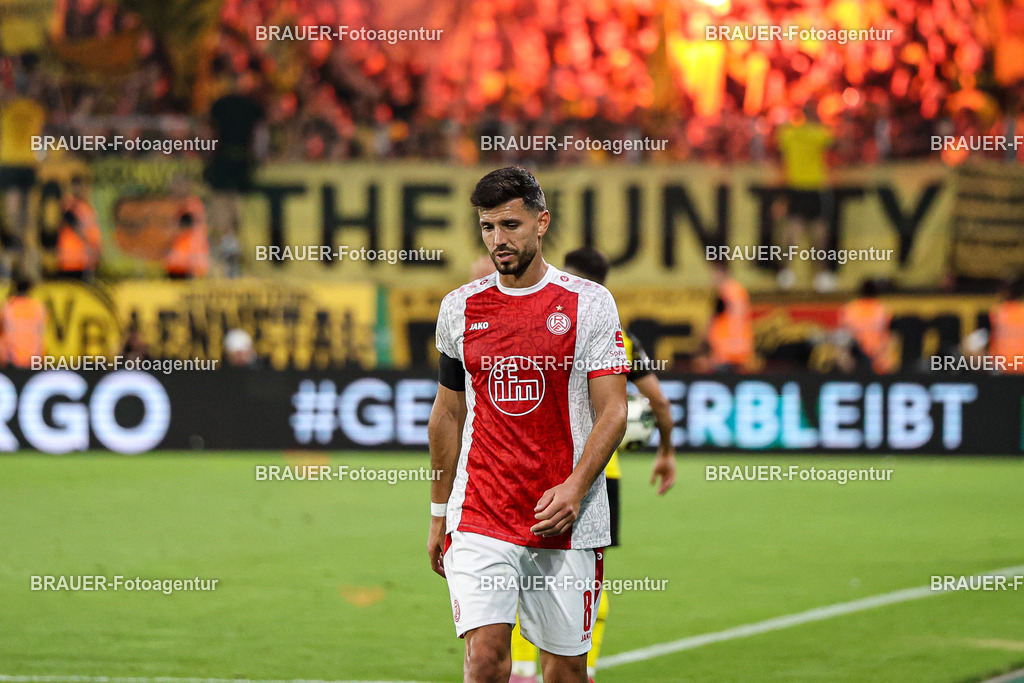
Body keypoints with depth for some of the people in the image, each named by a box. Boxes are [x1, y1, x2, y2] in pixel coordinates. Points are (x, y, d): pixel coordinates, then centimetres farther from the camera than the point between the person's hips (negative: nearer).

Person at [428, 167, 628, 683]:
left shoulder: (589, 303, 0)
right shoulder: (459, 307, 8)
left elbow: (612, 411, -3)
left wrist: (574, 488, -18)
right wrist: (438, 514, 17)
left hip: (568, 522, -1)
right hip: (479, 518, 1)